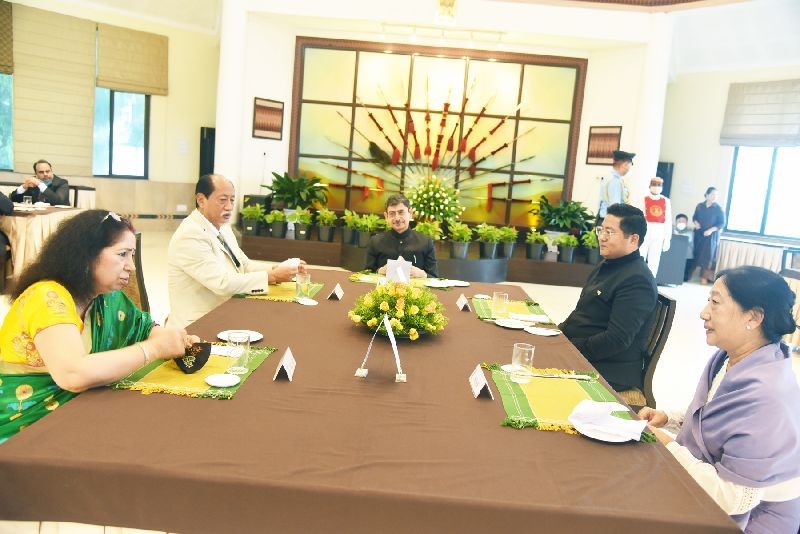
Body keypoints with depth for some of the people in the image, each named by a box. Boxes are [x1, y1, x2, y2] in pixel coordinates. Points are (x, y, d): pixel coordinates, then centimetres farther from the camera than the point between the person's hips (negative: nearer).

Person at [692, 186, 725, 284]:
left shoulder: (718, 209, -6)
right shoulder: (700, 206, 3)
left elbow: (722, 223, -5)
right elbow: (694, 217, 14)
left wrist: (711, 230, -16)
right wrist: (695, 222, -8)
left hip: (711, 236, -3)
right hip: (698, 234, 3)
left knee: (707, 256, -2)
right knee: (697, 254, 4)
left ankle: (704, 276, 3)